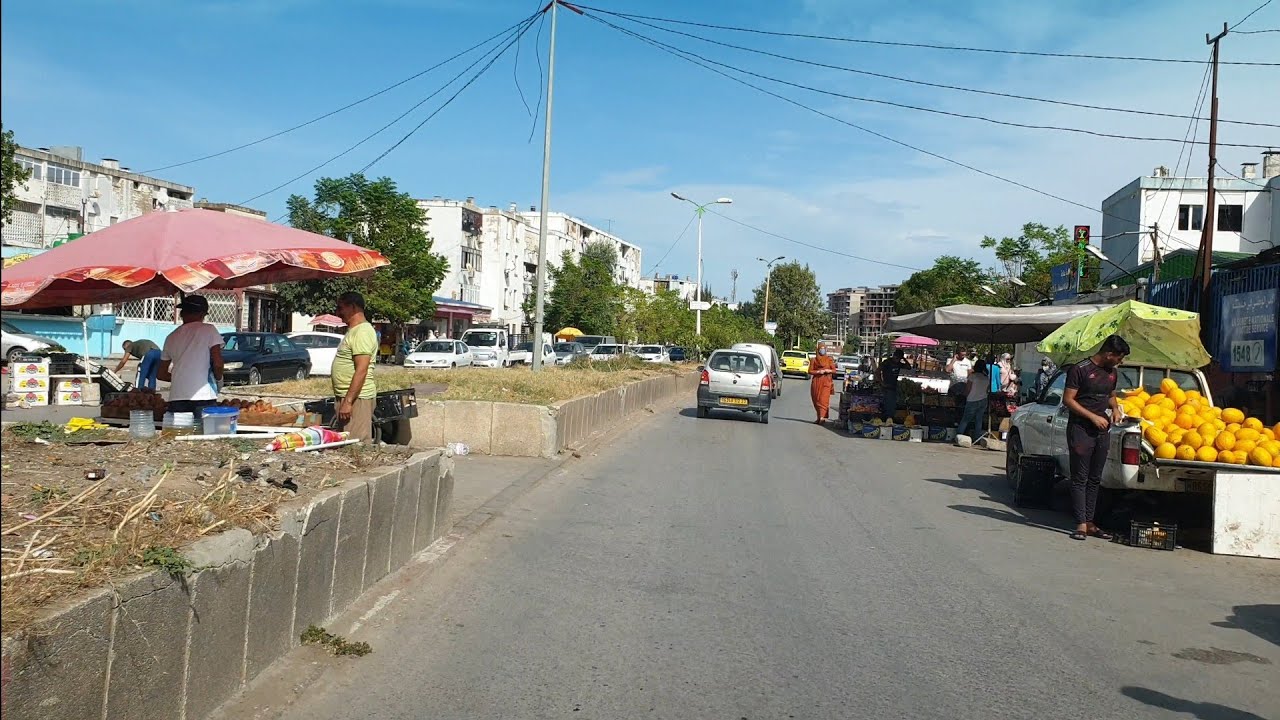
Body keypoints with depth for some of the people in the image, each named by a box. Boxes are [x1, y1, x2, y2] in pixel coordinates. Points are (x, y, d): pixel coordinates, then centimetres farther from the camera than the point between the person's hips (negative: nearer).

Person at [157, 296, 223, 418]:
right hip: (203, 396, -4)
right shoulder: (208, 330, 1)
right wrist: (219, 379, 10)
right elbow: (217, 364, -8)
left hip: (176, 397, 4)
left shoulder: (172, 336, 15)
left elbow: (161, 374, 21)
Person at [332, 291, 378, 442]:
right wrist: (344, 400, 21)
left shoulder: (362, 332, -15)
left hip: (356, 397, -11)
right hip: (347, 397, 11)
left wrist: (348, 401, -25)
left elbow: (361, 370, -23)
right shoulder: (353, 331, 19)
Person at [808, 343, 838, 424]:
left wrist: (829, 371, -13)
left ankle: (822, 417, -23)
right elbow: (810, 371, 3)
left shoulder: (829, 359, 8)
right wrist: (818, 372, -12)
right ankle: (819, 417, 15)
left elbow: (834, 370, 7)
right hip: (816, 382, 2)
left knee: (824, 399, -14)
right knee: (816, 400, 3)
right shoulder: (814, 360, 8)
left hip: (826, 382, -2)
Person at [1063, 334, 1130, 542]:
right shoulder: (1080, 369, -10)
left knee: (1095, 479, 9)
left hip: (1102, 431, 7)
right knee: (1080, 478, -4)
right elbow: (1068, 400, -12)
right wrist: (1093, 417, -16)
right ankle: (1081, 524, -4)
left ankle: (1089, 522, 15)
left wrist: (1115, 408, 6)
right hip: (1080, 429, -7)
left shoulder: (1112, 372, 12)